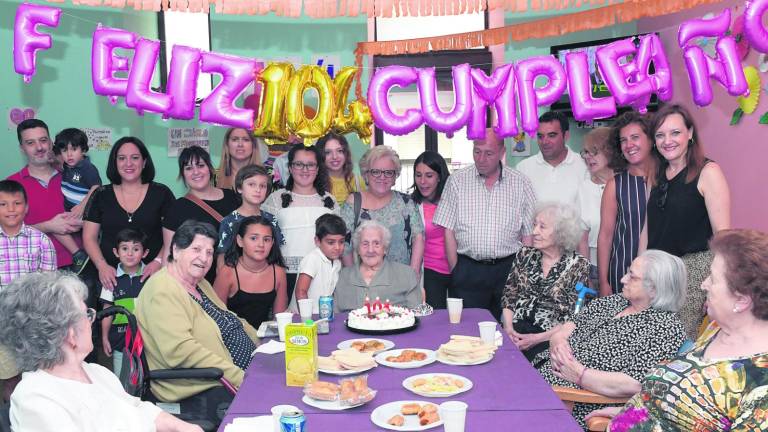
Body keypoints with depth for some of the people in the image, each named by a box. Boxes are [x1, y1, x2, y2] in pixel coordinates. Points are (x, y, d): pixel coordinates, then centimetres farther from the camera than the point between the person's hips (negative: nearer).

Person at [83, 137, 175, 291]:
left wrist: (159, 261, -12)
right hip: (111, 277, 1)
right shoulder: (101, 195, 10)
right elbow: (89, 237, 9)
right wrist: (102, 266, -6)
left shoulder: (161, 193, 5)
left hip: (150, 275, -1)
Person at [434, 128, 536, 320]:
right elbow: (448, 230, 2)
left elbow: (528, 234, 6)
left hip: (509, 269, 1)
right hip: (468, 270, -1)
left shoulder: (521, 183, 6)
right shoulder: (457, 180, 4)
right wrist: (456, 271, -3)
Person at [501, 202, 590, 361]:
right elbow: (509, 295, 12)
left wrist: (538, 338, -15)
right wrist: (508, 327, -6)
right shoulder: (525, 255, 11)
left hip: (551, 337, -3)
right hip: (517, 329, 3)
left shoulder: (578, 265, -1)